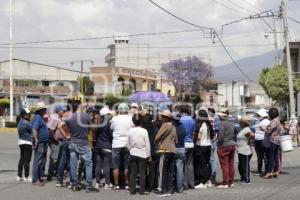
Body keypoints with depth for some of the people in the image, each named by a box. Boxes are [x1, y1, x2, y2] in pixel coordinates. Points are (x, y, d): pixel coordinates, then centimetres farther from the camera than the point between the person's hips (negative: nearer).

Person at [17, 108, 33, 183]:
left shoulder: (20, 122, 13)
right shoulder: (26, 123, -17)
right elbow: (33, 131, -14)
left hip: (21, 142, 10)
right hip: (27, 143, -10)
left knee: (22, 159, 13)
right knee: (27, 160, -5)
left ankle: (19, 176, 17)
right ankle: (26, 177, -2)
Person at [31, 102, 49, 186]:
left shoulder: (40, 118, 17)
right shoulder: (37, 118, -15)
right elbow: (34, 130, -24)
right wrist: (36, 141, -24)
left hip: (44, 143, 10)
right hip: (40, 143, -10)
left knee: (42, 161, 14)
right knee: (37, 162, -7)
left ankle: (39, 178, 21)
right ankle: (35, 180, -4)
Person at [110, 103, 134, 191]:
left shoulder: (114, 119, -5)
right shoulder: (131, 119, -4)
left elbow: (112, 128, 7)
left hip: (116, 145, -1)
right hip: (127, 145, 1)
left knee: (116, 167, 6)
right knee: (127, 166, 8)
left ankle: (116, 185, 5)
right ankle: (127, 184, 9)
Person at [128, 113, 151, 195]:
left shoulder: (130, 131, -3)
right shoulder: (144, 131, -10)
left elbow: (128, 144, 6)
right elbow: (147, 144, -6)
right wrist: (148, 154, 3)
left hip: (133, 154, 3)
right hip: (142, 154, -2)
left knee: (133, 173, 7)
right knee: (142, 173, 1)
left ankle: (132, 190, 8)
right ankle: (142, 190, 0)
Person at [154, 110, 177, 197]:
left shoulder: (165, 125, -9)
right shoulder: (173, 127, 15)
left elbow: (157, 138, -10)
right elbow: (176, 140, 18)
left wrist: (157, 143, 9)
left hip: (165, 150, -8)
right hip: (173, 150, 8)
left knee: (162, 171, -4)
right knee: (170, 171, 9)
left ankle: (162, 190, -4)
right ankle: (169, 190, 10)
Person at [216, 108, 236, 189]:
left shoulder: (222, 124, -16)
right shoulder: (231, 124, 10)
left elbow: (221, 136, -19)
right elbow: (234, 135, 13)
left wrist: (219, 145, -7)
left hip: (224, 146, -8)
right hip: (232, 145, 8)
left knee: (224, 165, -5)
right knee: (231, 164, 12)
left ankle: (225, 183, -3)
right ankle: (231, 182, 17)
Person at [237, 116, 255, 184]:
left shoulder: (246, 130, -18)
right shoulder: (242, 129, 13)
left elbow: (252, 135, -33)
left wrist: (248, 141, -20)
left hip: (246, 152, -10)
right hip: (241, 151, 10)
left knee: (245, 166, -2)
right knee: (241, 166, 16)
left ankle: (247, 180, 6)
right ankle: (243, 179, 26)